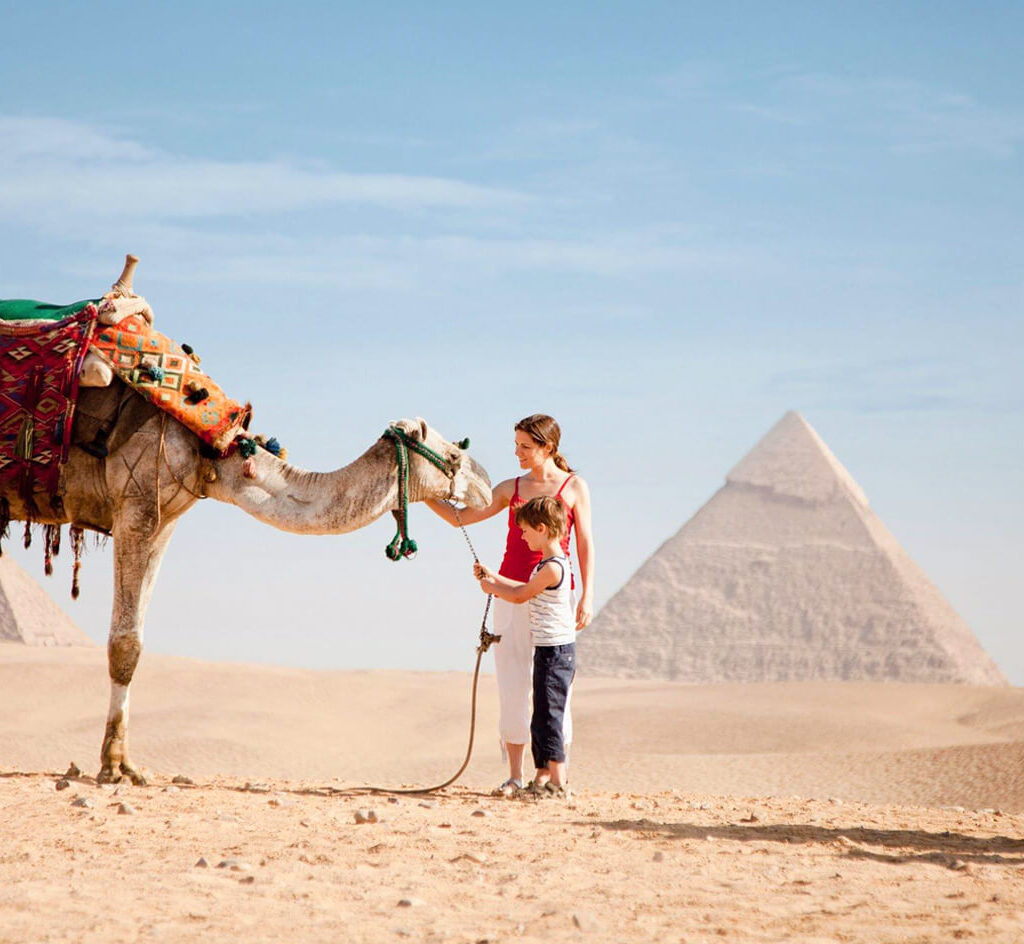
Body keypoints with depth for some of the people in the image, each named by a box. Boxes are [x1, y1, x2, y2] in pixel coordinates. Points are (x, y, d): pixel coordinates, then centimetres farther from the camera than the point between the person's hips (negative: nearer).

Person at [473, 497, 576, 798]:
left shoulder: (553, 567, -19)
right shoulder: (550, 564, 13)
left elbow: (520, 596, -9)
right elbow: (527, 590, 28)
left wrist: (491, 588, 7)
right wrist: (493, 578, 30)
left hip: (556, 651, -10)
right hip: (548, 649, 10)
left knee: (548, 716, -10)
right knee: (541, 718, 13)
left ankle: (558, 782, -10)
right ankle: (543, 778, 18)